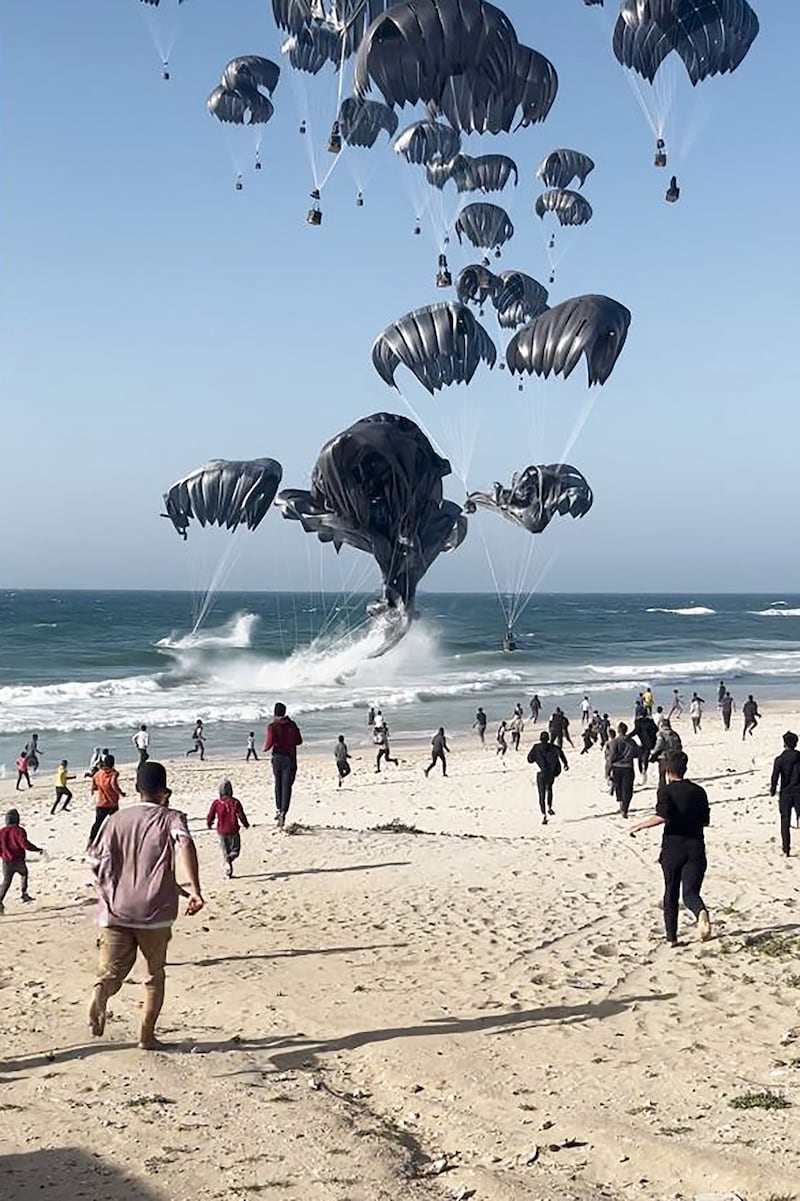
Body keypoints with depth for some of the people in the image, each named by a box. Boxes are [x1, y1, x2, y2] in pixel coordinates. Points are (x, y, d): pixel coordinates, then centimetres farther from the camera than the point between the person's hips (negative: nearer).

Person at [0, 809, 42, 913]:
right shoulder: (19, 830, -12)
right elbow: (25, 844, -21)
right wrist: (38, 849, -9)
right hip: (19, 861, -3)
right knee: (24, 874, 26)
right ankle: (24, 894, 21)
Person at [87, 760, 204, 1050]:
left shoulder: (115, 820, 12)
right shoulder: (171, 818, 1)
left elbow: (96, 861, 11)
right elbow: (184, 844, -21)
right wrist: (194, 889, -29)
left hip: (115, 912, 2)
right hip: (154, 912, -2)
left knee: (111, 972, 1)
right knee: (155, 975, 16)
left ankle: (99, 999, -30)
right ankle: (147, 1035, 15)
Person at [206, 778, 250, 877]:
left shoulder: (216, 803, -6)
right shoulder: (235, 802, -9)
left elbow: (210, 816, -1)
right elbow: (241, 815, -10)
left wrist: (209, 824, 21)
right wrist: (246, 824, 9)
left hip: (221, 832, 1)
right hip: (233, 831, -1)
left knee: (225, 852, 16)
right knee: (235, 850, 9)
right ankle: (229, 858, -23)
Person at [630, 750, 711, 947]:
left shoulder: (666, 790, -6)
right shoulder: (698, 791, 7)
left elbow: (663, 817, -20)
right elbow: (706, 820, 13)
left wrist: (640, 826, -8)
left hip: (673, 846, -2)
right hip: (695, 847, 2)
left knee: (671, 893, 14)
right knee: (690, 892, -1)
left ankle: (671, 937, 19)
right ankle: (701, 912, -35)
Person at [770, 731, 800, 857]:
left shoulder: (780, 759, -8)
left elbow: (775, 777, -11)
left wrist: (773, 790, 2)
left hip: (785, 793, -1)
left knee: (785, 822, 6)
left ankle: (786, 850, 5)